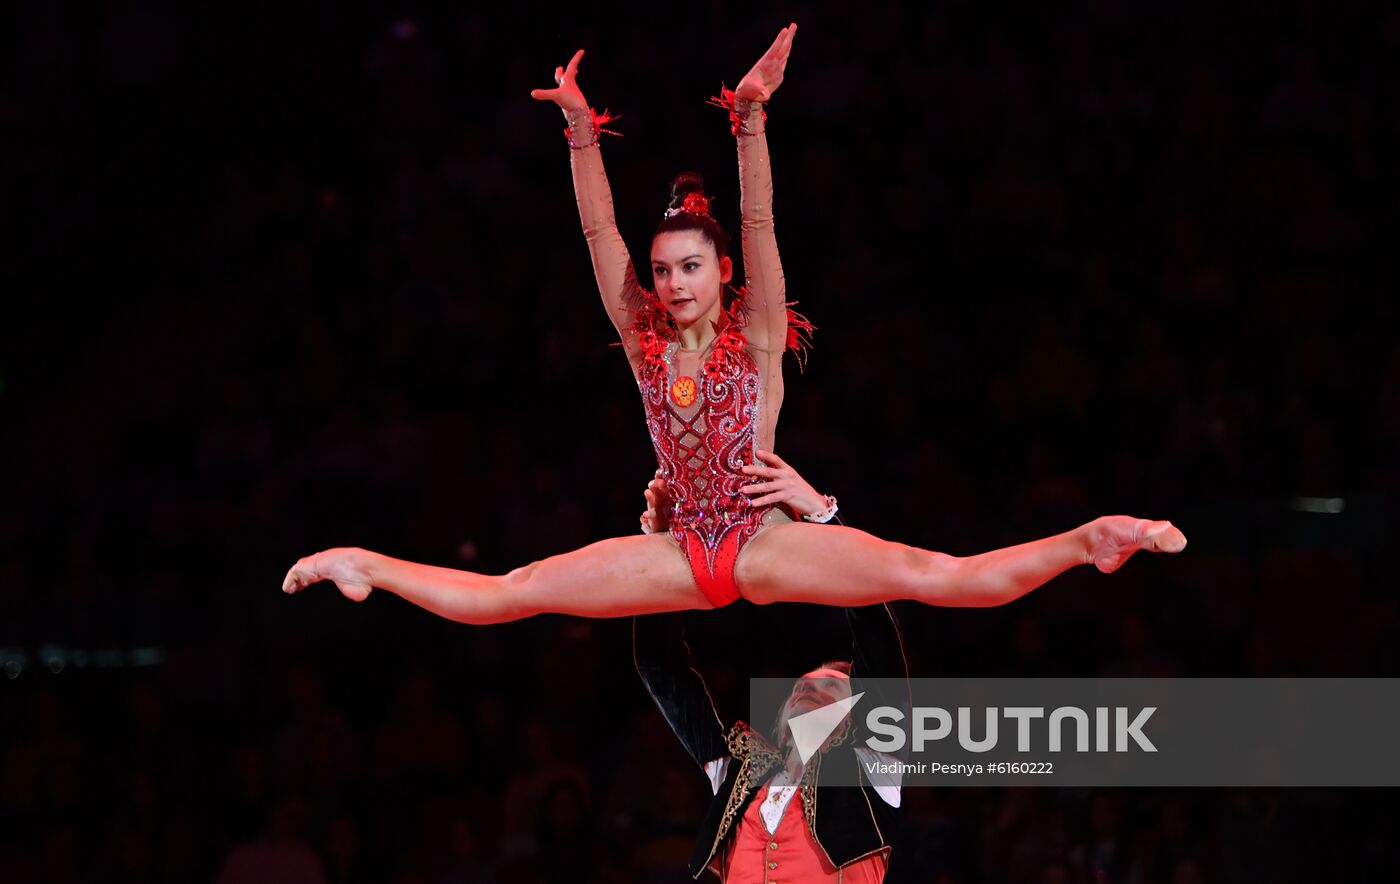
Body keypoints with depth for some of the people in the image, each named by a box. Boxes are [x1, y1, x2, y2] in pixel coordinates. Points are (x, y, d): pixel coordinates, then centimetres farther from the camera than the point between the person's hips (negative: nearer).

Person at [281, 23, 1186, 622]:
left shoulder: (756, 341, -2)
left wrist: (751, 117, -25)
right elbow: (600, 234, 2)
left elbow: (759, 225, -13)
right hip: (682, 556, 4)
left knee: (941, 577, -24)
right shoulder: (646, 345, 7)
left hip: (766, 544, -4)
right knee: (500, 595, 1)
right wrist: (581, 131, -8)